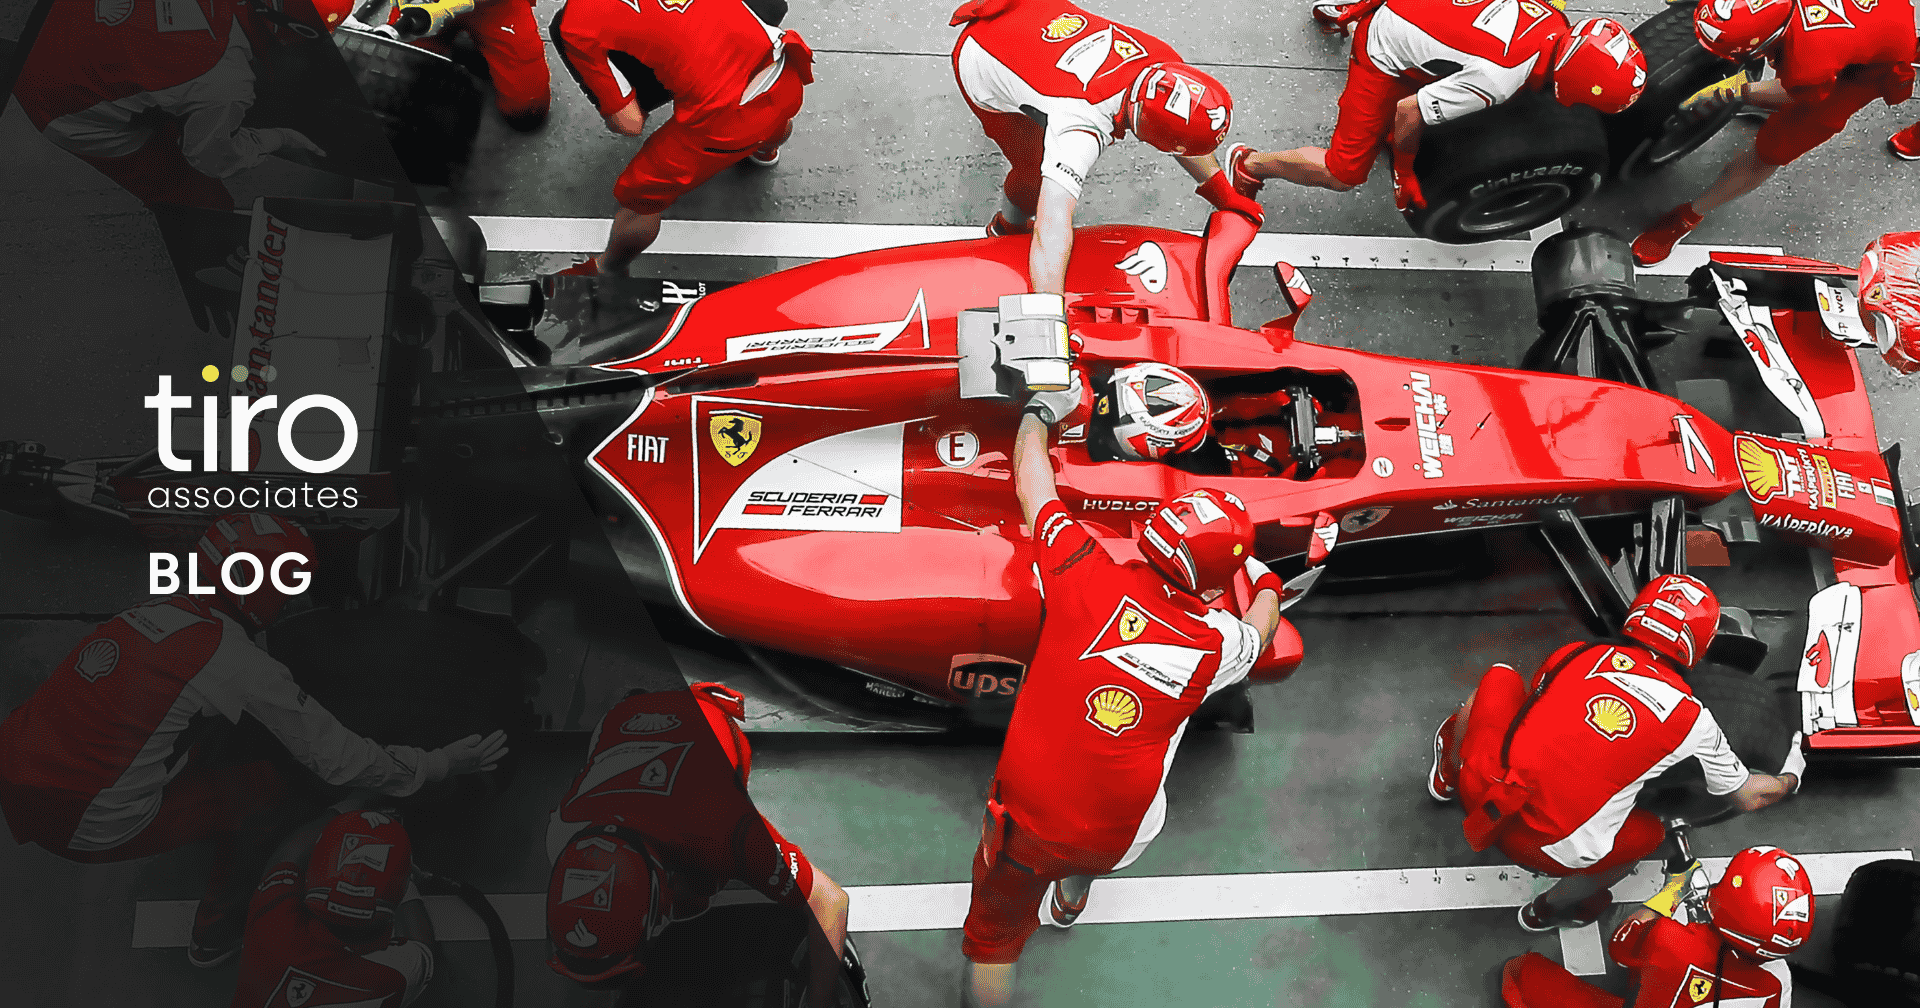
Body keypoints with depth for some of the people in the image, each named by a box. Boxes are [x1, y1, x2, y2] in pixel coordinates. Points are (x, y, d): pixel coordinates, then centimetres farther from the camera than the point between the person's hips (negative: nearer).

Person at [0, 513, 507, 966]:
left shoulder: (160, 607, 6)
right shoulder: (239, 661, -16)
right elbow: (335, 756, -11)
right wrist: (441, 765, 0)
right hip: (88, 830, -8)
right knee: (266, 782, 7)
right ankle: (217, 930, 23)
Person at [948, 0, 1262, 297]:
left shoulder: (1164, 61, -24)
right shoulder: (1083, 128, -46)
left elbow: (1183, 132, -2)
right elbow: (1052, 230, -53)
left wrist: (1224, 195, 3)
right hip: (979, 62, -6)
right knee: (1037, 176, -9)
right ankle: (1008, 229, 23)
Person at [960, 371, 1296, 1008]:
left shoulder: (1092, 577, -16)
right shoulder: (1217, 646, -10)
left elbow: (1032, 484, 0)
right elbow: (1262, 626, 16)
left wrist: (1040, 412, 18)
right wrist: (1264, 578, 37)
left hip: (1026, 812, -2)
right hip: (1119, 841, 3)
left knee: (994, 933, 24)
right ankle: (1069, 901, 67)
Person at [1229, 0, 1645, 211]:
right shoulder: (1498, 79, -36)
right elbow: (1407, 113, -27)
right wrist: (1405, 171, -9)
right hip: (1384, 57, -8)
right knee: (1344, 174, -8)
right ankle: (1249, 163, 8)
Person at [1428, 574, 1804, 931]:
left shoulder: (1577, 653, 7)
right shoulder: (1692, 719, 4)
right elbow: (1748, 797, 21)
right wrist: (1791, 777, 44)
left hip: (1481, 790, 2)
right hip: (1552, 853, -2)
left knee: (1501, 677, 25)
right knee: (1649, 831, 30)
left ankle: (1448, 776, 45)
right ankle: (1551, 909, 35)